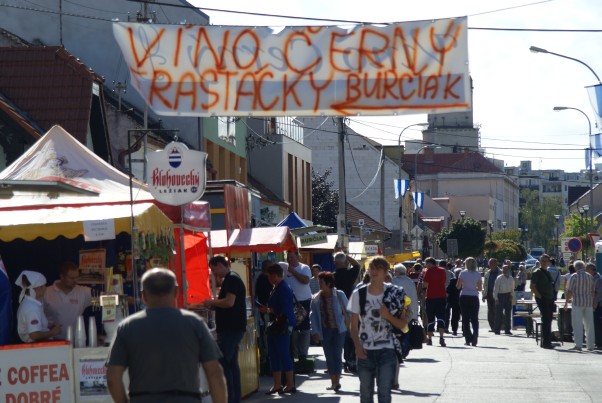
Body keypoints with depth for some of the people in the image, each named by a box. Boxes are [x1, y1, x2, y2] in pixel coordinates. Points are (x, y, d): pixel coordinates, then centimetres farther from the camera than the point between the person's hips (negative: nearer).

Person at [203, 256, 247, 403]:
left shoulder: (231, 279, -14)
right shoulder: (231, 279, 18)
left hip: (230, 329, -11)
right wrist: (213, 305, 12)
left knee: (222, 363, -12)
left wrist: (211, 302, -11)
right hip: (232, 328, 11)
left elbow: (229, 302, -25)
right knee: (232, 363, 13)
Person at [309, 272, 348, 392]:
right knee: (329, 356, 3)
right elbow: (313, 315, 2)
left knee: (337, 354, -7)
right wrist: (315, 331, -6)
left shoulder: (339, 295, -3)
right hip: (324, 331, 3)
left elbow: (347, 311, 1)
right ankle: (333, 382, 9)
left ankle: (337, 381, -8)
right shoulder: (316, 298, 4)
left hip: (338, 329, -3)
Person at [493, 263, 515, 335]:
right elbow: (495, 289, -9)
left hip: (508, 296, 5)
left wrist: (511, 295, 1)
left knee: (508, 314, 7)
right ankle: (497, 330, 0)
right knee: (499, 313, -5)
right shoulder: (499, 278, -10)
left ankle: (507, 330, 14)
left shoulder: (511, 279, 5)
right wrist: (496, 299, -13)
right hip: (500, 296, -5)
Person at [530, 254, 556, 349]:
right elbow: (532, 287, -10)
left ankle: (546, 342, 16)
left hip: (550, 299, 8)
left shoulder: (548, 273, 18)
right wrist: (540, 297, -16)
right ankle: (545, 342, -11)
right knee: (546, 320, -12)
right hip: (542, 299, -8)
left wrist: (552, 297, 15)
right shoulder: (537, 273, -5)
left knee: (548, 320, 10)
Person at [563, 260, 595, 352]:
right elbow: (593, 291, 12)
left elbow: (569, 291, -10)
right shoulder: (590, 276, 9)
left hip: (578, 302, -5)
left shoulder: (574, 276, -6)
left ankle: (578, 345, -12)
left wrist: (566, 302, 0)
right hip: (589, 303, 5)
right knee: (589, 324, 9)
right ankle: (590, 345, 12)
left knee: (577, 324, -5)